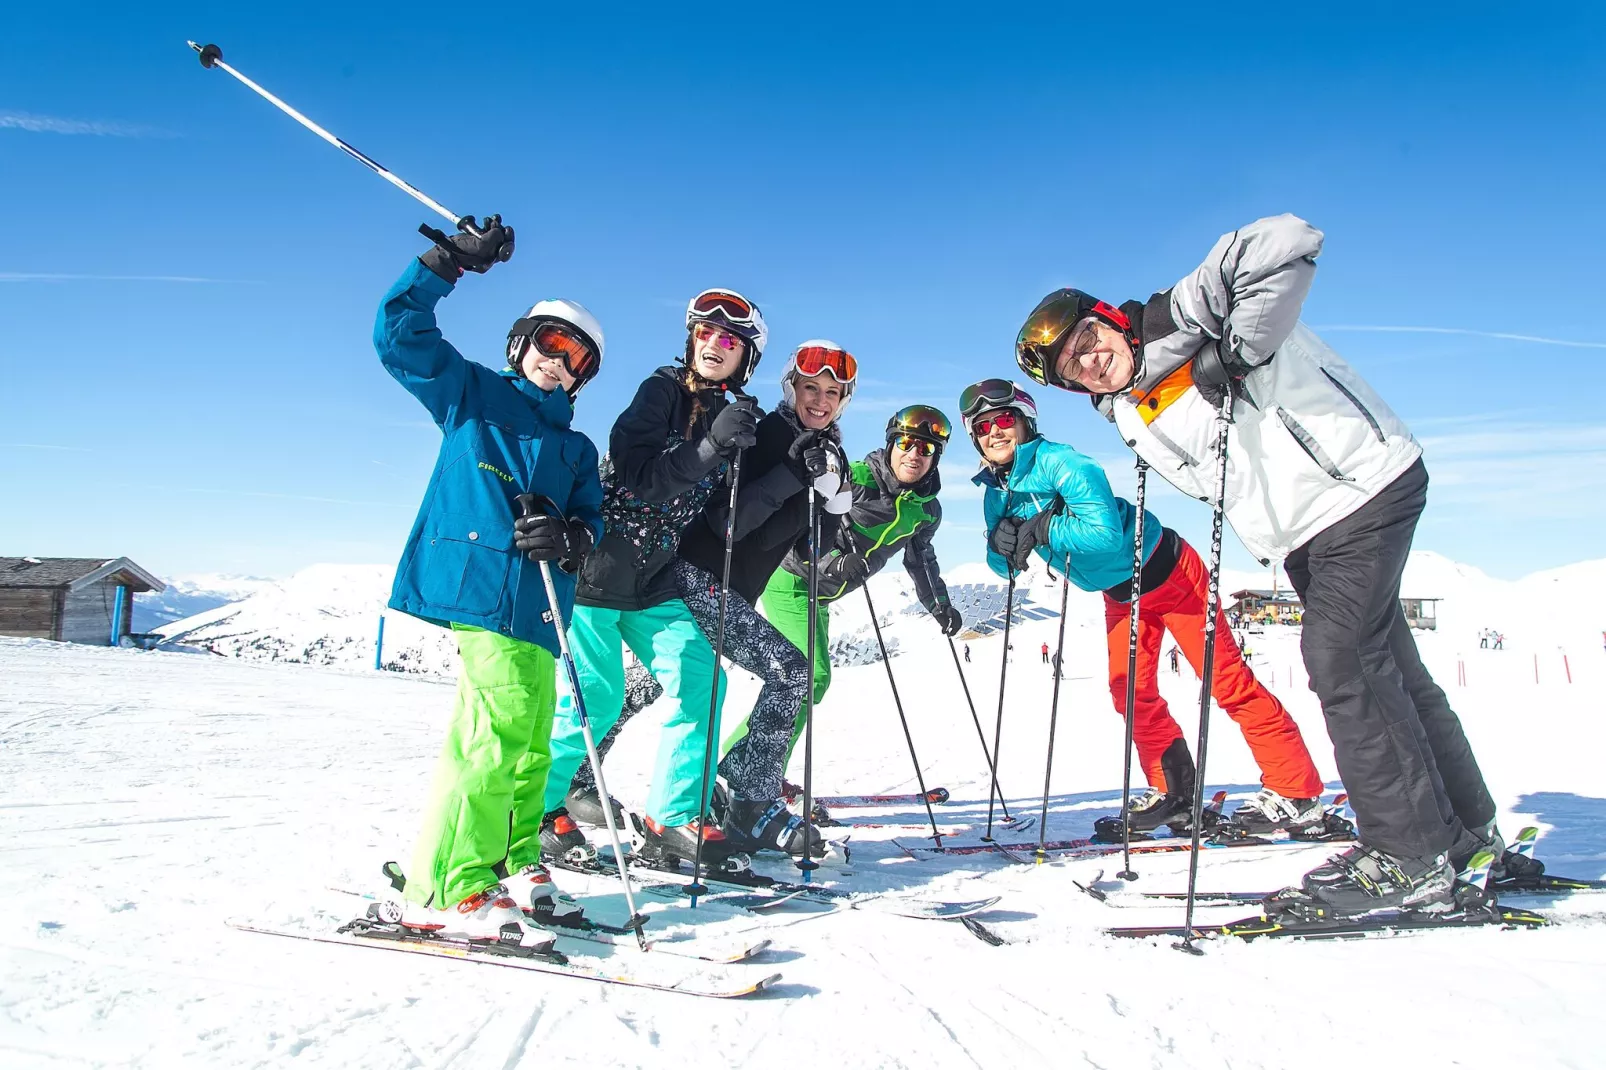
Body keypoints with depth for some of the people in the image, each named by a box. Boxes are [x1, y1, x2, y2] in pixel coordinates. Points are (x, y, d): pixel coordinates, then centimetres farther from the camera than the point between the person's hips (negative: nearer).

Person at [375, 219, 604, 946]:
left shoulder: (577, 448, 28)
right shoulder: (469, 393, 16)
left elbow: (592, 521, 18)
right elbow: (400, 334, 7)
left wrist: (570, 538, -6)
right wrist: (450, 261, 0)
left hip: (537, 600, 6)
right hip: (479, 579, -6)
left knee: (531, 742, 6)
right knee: (499, 725, -18)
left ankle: (511, 866, 20)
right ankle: (446, 890, -14)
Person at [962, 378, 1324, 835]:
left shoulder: (1058, 462, -27)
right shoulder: (995, 491, -2)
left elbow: (1105, 533, -37)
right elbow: (1004, 564, 1)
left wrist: (1043, 528, -32)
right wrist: (1001, 544, -19)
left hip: (1164, 570, -8)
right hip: (1119, 592, 8)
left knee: (1226, 679, -6)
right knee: (1130, 693, 7)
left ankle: (1295, 792, 2)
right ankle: (1172, 794, 19)